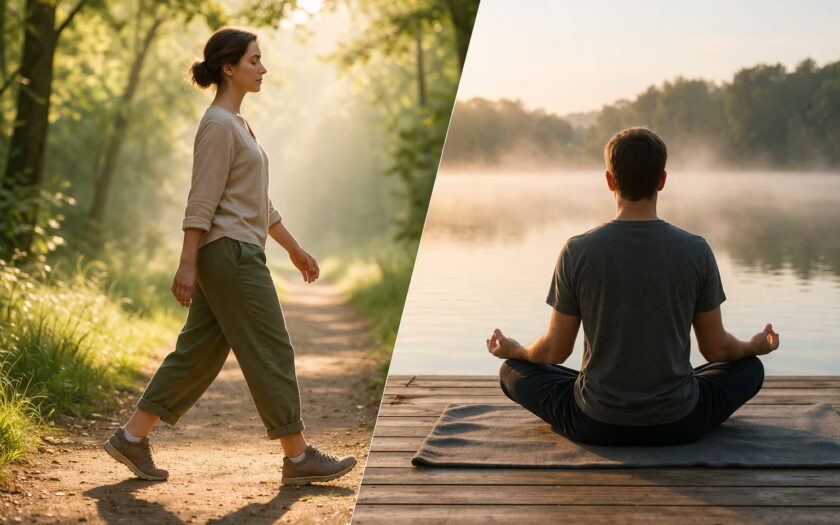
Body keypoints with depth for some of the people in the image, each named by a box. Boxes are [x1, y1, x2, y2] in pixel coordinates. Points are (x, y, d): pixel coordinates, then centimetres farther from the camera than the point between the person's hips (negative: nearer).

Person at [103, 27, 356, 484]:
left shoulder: (237, 124, 19)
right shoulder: (218, 125, -11)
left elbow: (260, 203, 24)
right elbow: (201, 202, -17)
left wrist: (294, 249, 25)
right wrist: (187, 264, -21)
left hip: (232, 256, 10)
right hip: (230, 253, -10)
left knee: (199, 353, 10)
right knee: (270, 354, -4)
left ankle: (132, 438, 14)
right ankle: (298, 457, 4)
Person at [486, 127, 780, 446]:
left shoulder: (576, 252, -11)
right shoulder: (696, 251, -9)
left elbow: (556, 351, -2)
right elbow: (716, 349, 1)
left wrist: (513, 351, 20)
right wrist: (755, 345, 24)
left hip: (596, 426, -1)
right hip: (677, 425, 1)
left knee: (512, 371, 24)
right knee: (750, 368, 27)